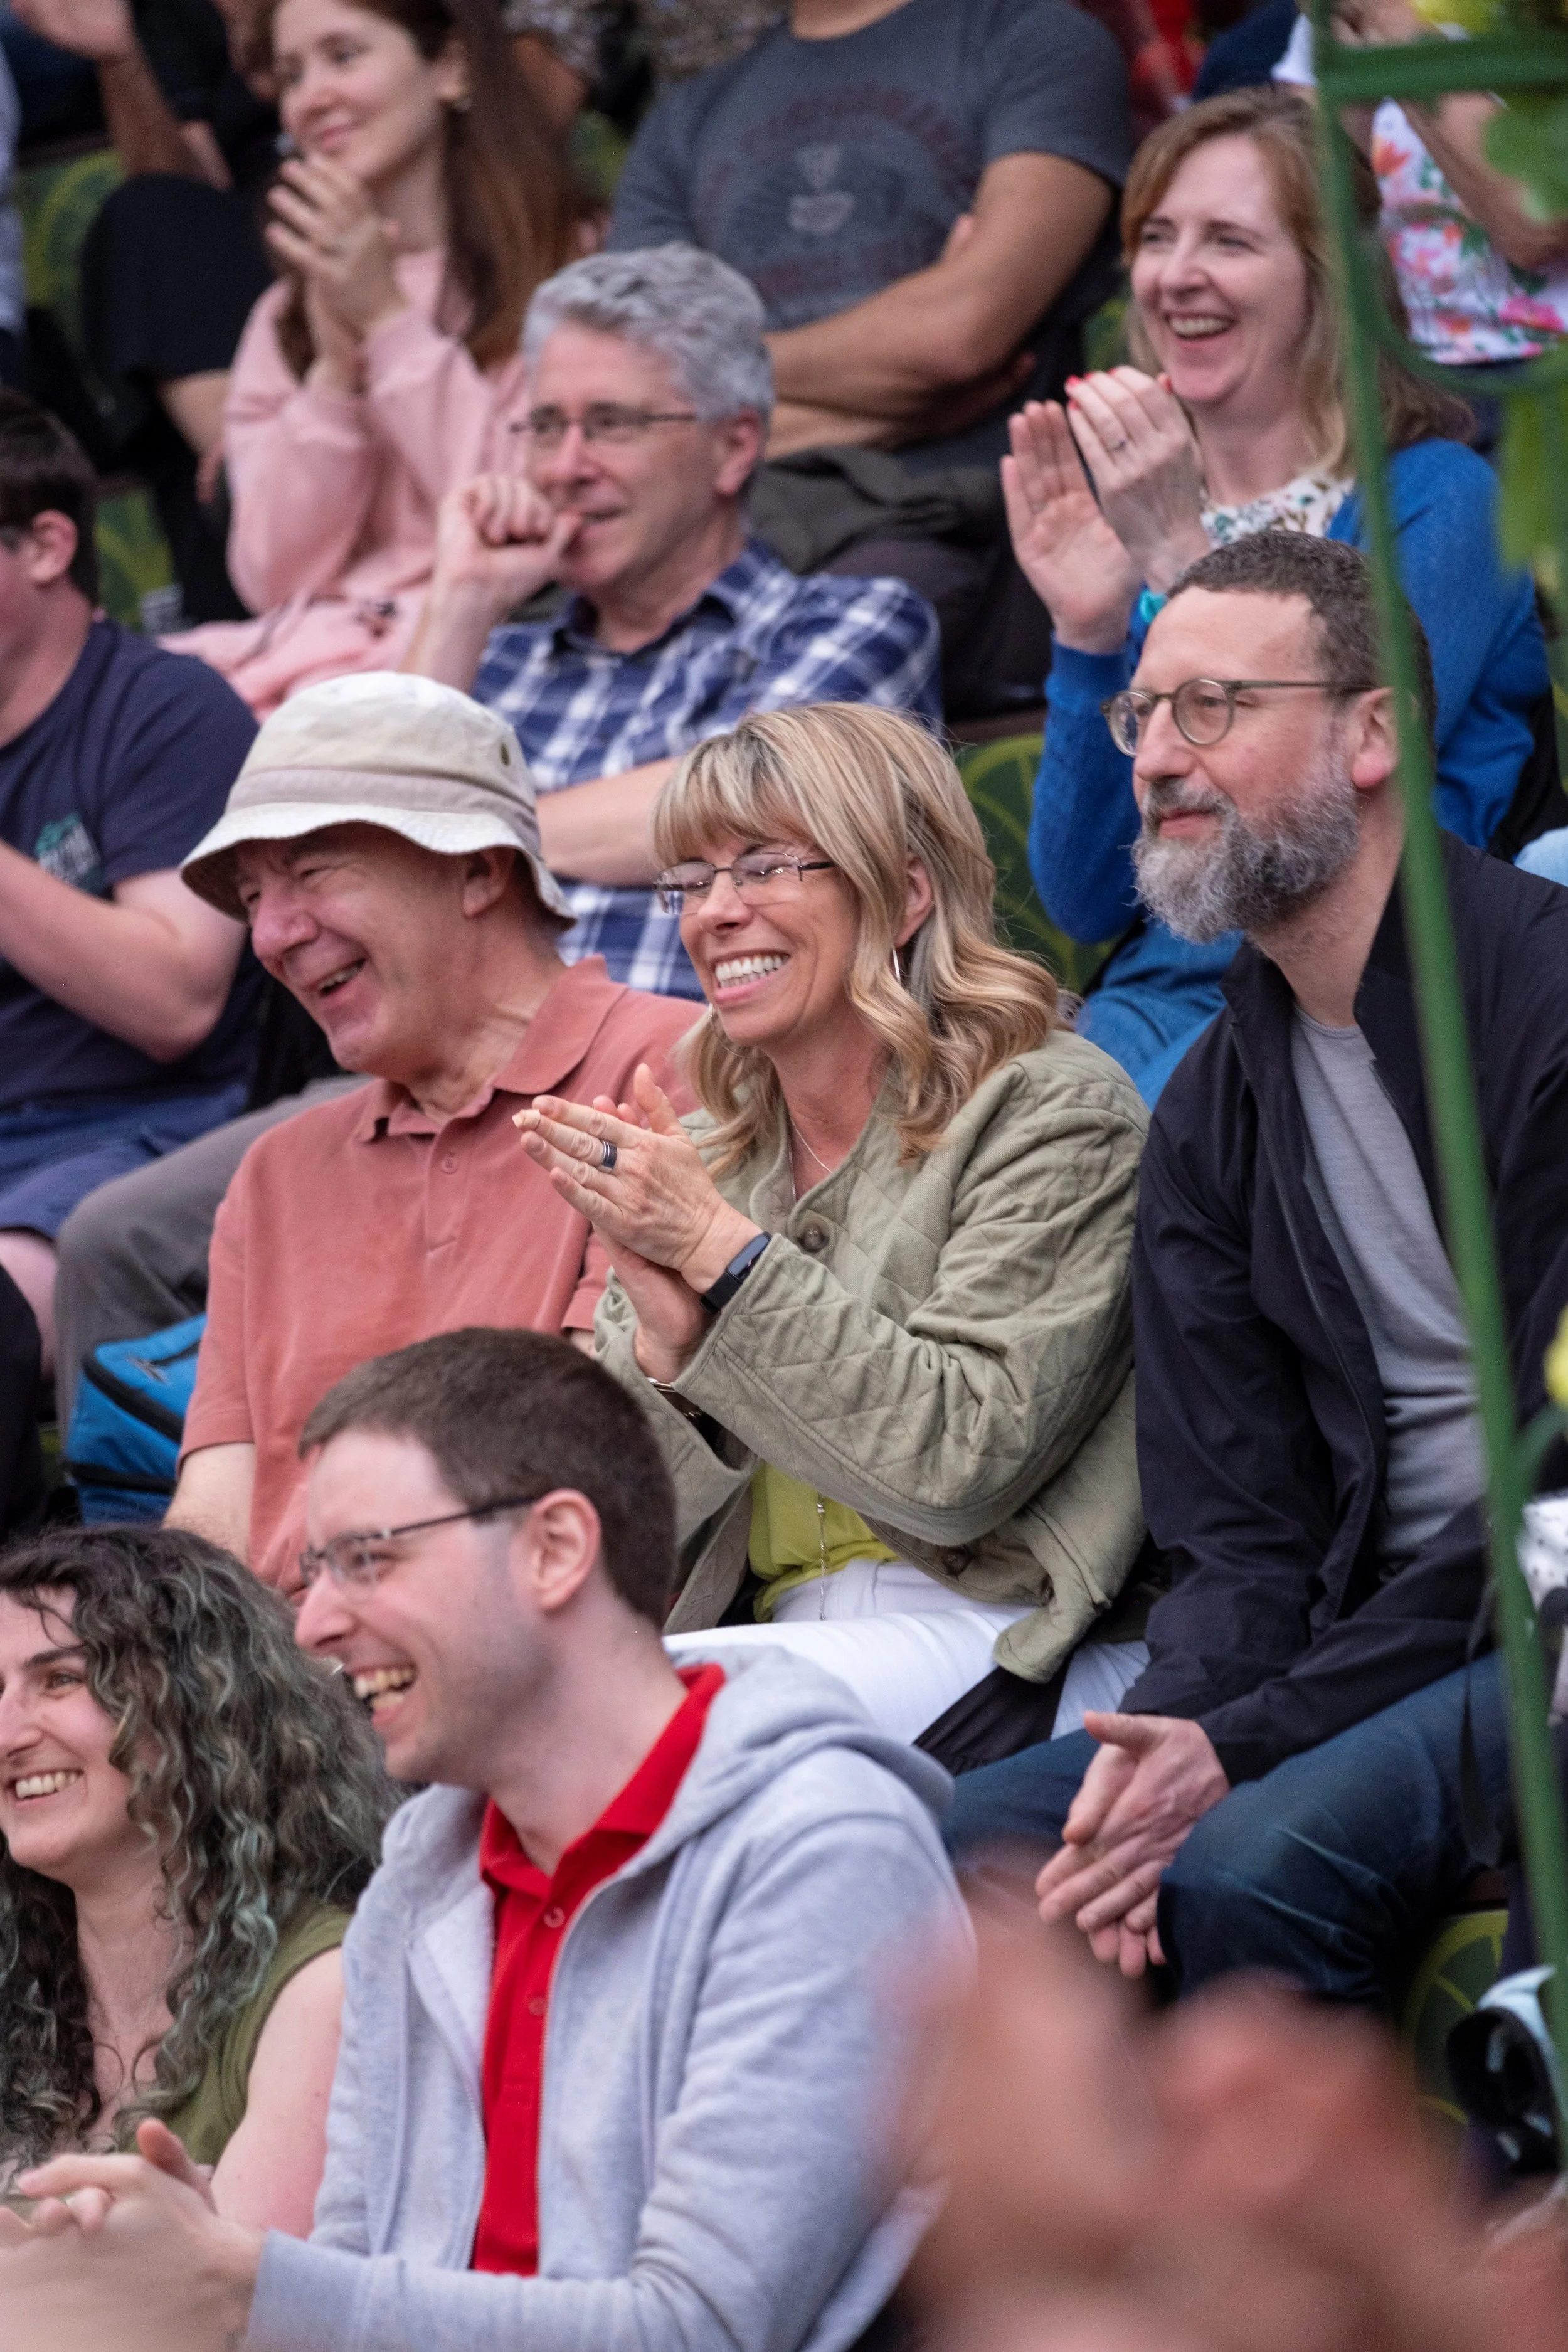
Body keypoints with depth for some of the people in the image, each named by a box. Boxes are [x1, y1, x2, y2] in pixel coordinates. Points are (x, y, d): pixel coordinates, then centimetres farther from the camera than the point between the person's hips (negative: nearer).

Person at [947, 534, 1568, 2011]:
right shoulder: (1212, 1112, 13)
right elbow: (1240, 1530, 8)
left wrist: (1244, 1747, -20)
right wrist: (1164, 1736, -16)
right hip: (1382, 1639, 7)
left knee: (1253, 1865, -30)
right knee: (977, 1835, -10)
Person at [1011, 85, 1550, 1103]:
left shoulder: (1434, 501, -2)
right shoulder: (1140, 504, 14)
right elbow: (1087, 903, 8)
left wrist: (1180, 559, -19)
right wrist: (1088, 634, -5)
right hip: (1153, 1006, 5)